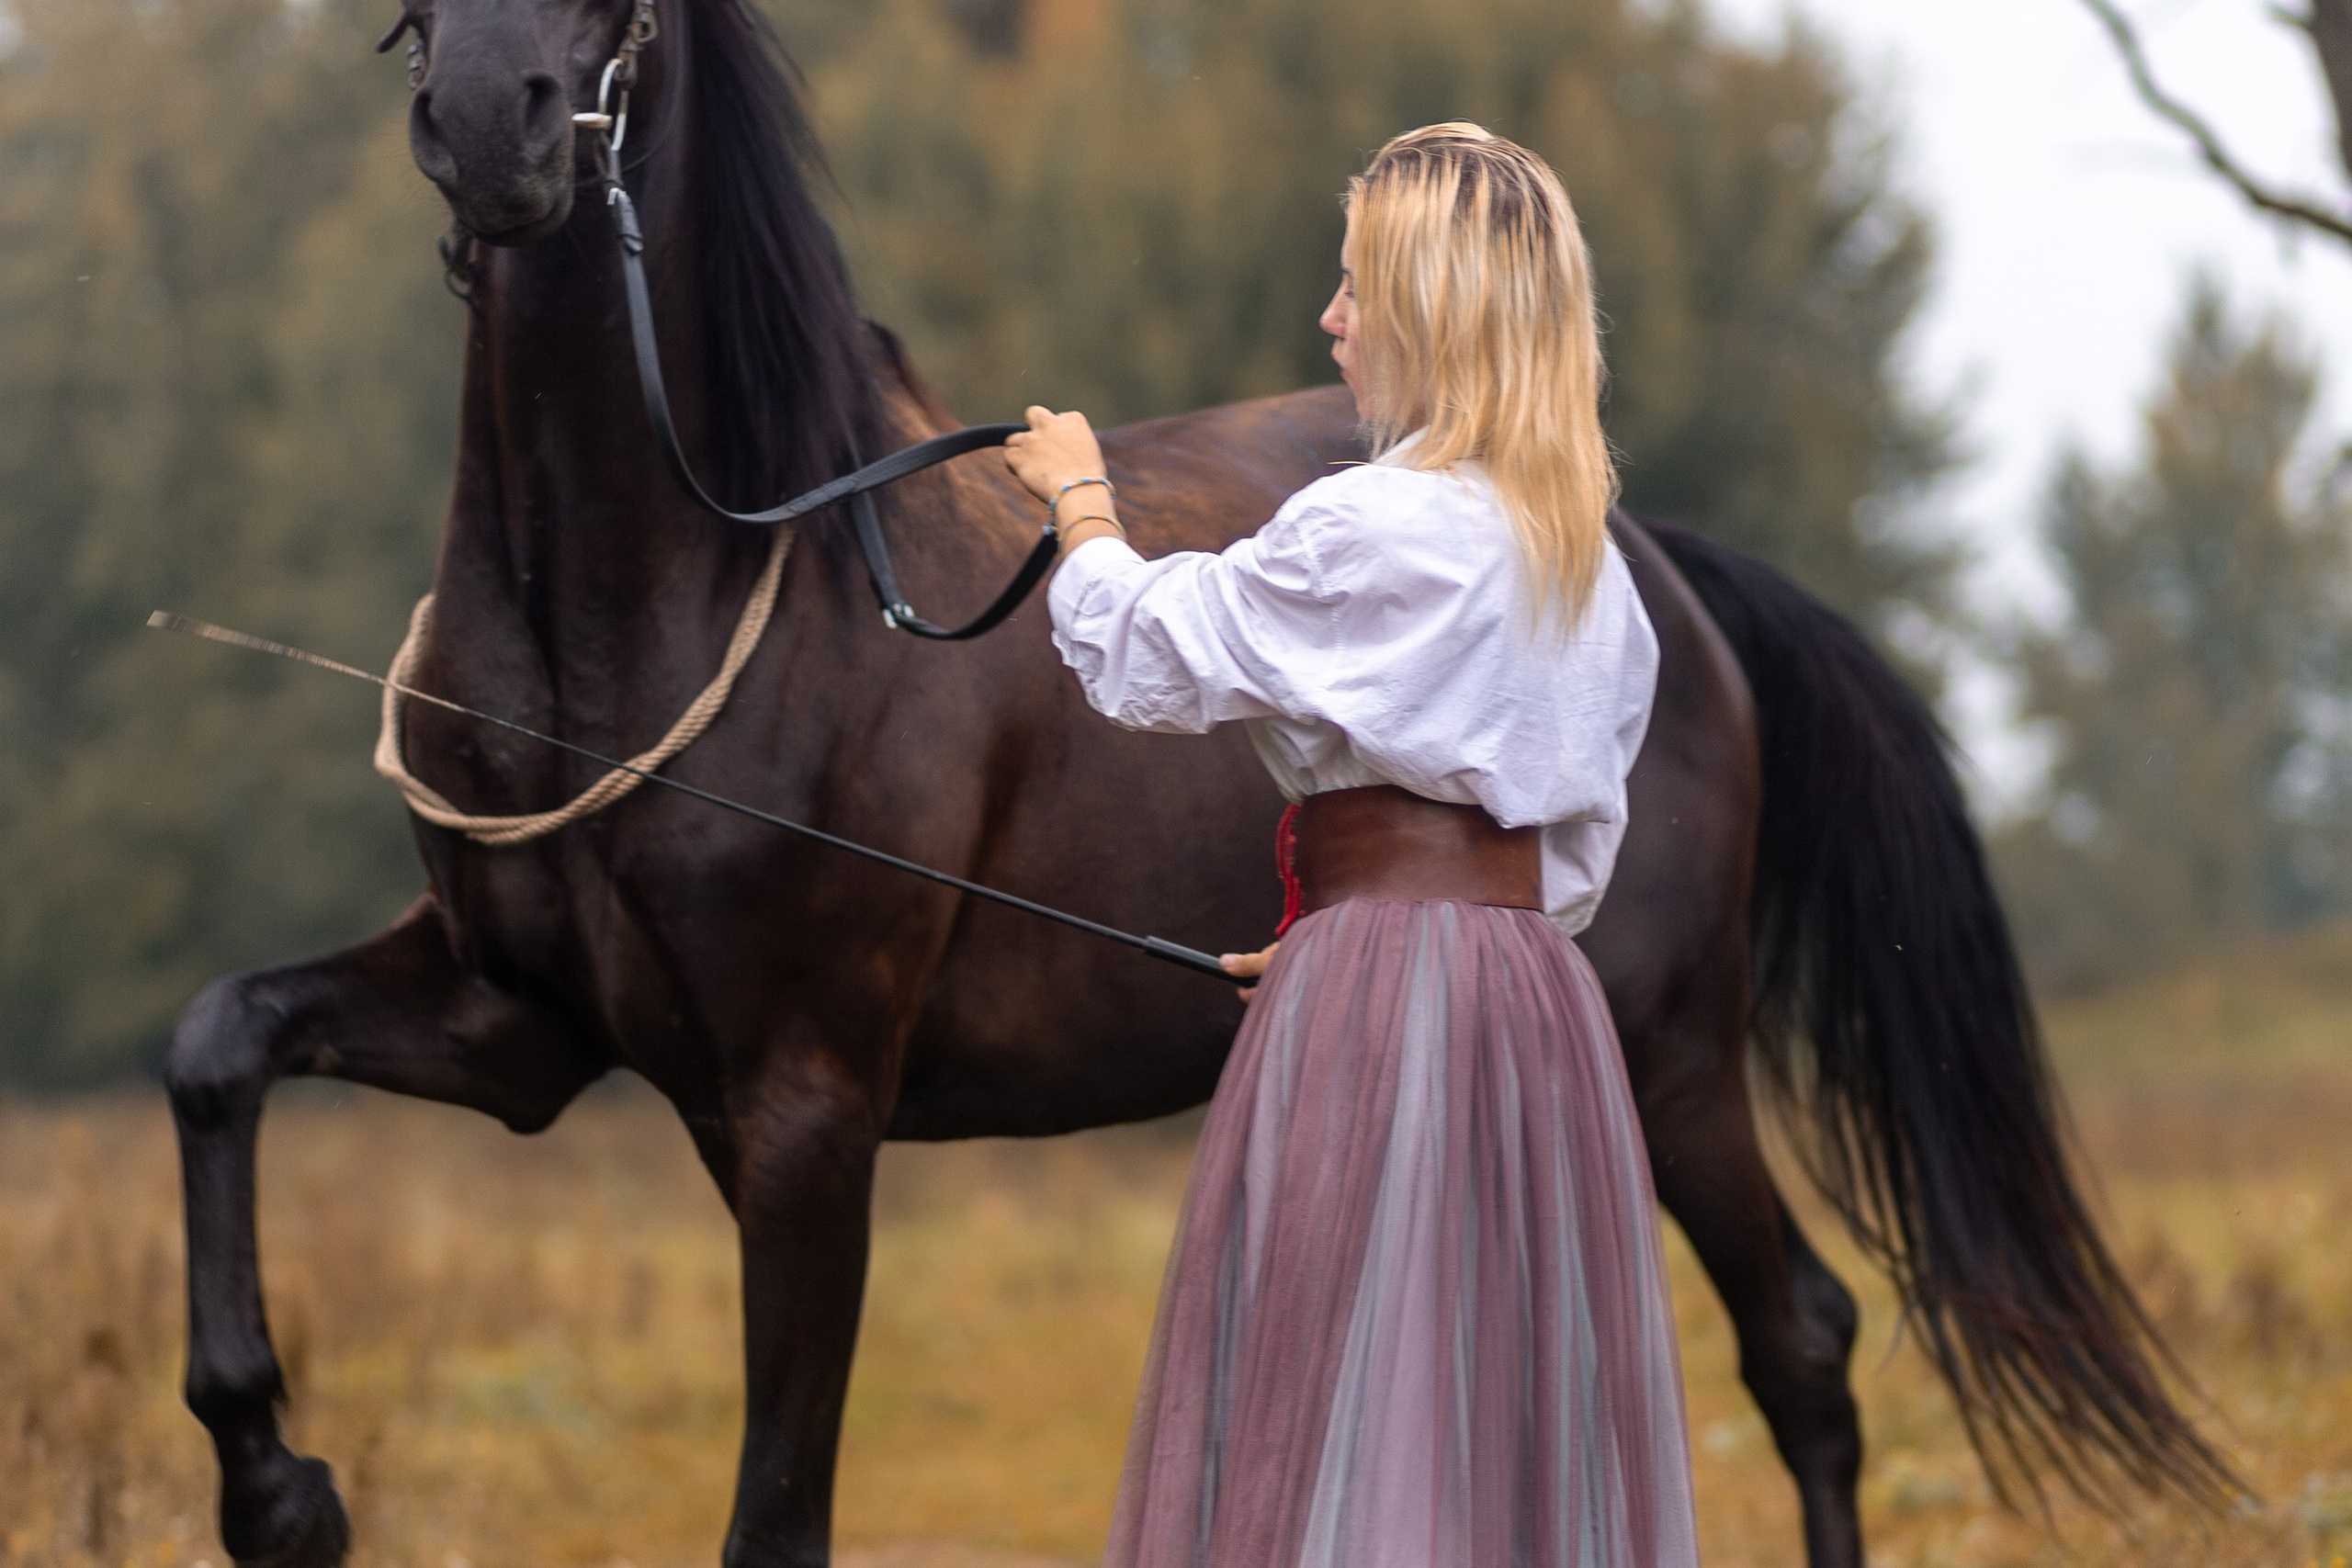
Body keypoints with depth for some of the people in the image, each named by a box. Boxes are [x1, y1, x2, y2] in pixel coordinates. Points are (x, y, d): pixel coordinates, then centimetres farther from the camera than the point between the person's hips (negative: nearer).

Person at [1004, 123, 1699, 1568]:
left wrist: (1081, 498, 18)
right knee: (1515, 1408, 9)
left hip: (1379, 1010, -8)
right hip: (1539, 992, 8)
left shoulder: (1372, 531, -12)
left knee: (1339, 1416, -5)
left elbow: (1141, 662, -1)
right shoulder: (1588, 560, 13)